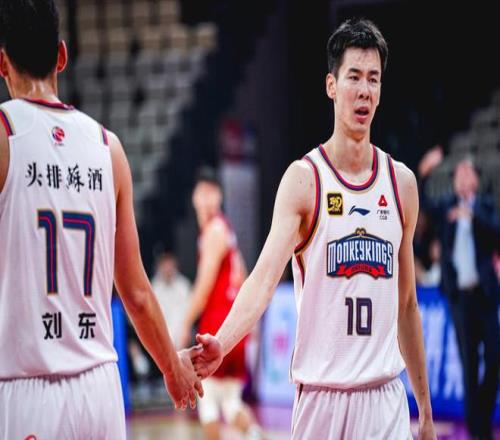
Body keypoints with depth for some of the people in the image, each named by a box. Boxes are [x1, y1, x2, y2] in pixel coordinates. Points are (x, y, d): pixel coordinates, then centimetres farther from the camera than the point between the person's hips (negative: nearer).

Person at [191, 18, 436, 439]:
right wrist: (221, 343, -36)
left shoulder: (402, 182, 8)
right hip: (321, 393, -3)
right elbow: (265, 276, -18)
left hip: (387, 396, 3)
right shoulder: (304, 179, -5)